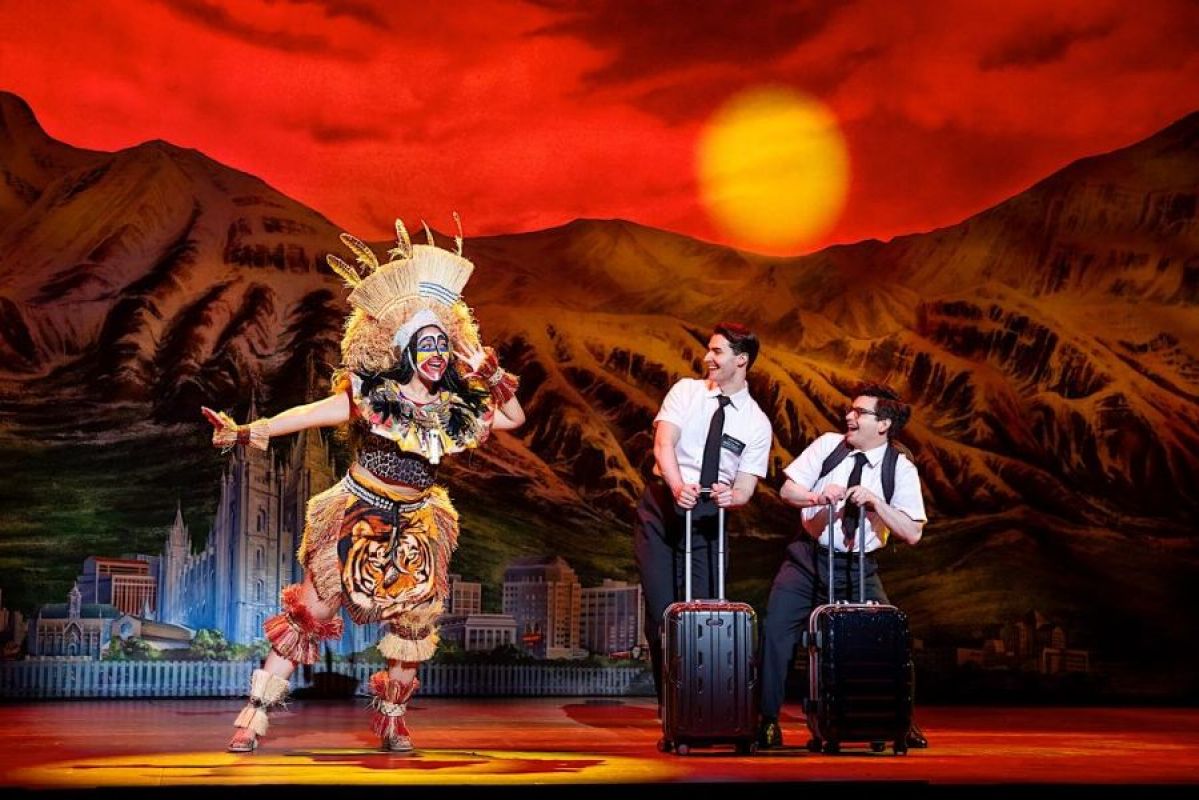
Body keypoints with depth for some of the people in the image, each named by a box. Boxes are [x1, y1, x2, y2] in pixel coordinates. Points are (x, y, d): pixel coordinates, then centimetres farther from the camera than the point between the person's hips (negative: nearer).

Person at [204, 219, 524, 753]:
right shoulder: (372, 395, -12)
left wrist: (494, 379, -9)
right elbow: (312, 413, -19)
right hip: (357, 518, -3)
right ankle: (256, 712, 4)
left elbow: (514, 418, 9)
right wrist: (251, 432, -29)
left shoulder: (456, 407, -2)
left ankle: (392, 719, 22)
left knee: (412, 624, 2)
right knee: (308, 613, -4)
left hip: (415, 528, 4)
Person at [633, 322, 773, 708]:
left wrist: (733, 495, -27)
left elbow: (746, 487, -2)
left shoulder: (757, 423, 2)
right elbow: (663, 445, -12)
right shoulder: (686, 391, 2)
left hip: (708, 518, 0)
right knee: (661, 611, -5)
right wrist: (678, 486, -31)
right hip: (662, 507, 0)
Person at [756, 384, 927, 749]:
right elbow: (787, 489, -1)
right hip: (809, 557, 1)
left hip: (858, 568, -1)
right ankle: (768, 721, 2)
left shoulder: (901, 468, -7)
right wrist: (817, 497, -21)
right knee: (776, 630, -11)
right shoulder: (828, 445, -3)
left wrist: (875, 502, -23)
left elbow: (912, 533, -11)